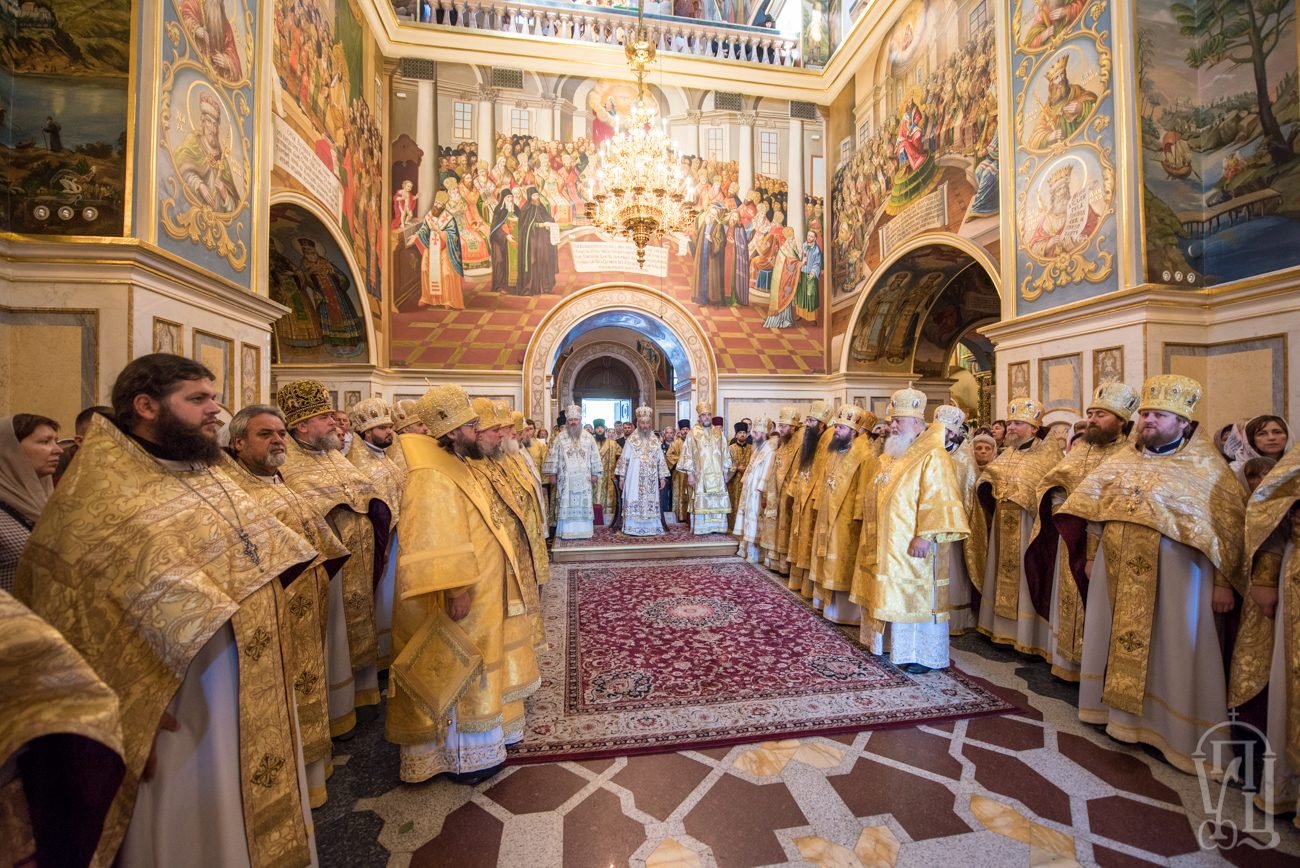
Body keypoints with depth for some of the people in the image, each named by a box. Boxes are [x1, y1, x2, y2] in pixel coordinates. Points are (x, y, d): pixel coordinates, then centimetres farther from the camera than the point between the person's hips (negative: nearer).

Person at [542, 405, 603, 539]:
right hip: (565, 479, -1)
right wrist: (552, 475, -3)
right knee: (566, 505, 1)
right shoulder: (560, 438, 1)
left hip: (583, 479, 1)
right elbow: (553, 457, 1)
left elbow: (595, 457, 6)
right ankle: (567, 531, 8)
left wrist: (595, 474, 2)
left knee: (583, 505, 4)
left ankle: (583, 531, 13)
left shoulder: (588, 438, 4)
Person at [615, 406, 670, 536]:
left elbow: (661, 460, 10)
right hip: (635, 478, -3)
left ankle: (650, 528, 11)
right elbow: (624, 459, 0)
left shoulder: (655, 440, 8)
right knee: (634, 502, -3)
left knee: (651, 501, 4)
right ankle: (633, 528, 3)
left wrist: (662, 477, 5)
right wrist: (621, 477, -3)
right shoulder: (631, 440, 0)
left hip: (651, 479, 3)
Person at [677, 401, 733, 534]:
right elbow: (687, 454, -4)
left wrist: (726, 472, 7)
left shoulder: (718, 432, 9)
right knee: (701, 501, -2)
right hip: (700, 474, -3)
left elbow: (725, 453, 11)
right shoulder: (693, 433, -2)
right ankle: (700, 528, 6)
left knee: (718, 501, 5)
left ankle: (716, 527, 14)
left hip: (717, 474, 4)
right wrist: (689, 473, -9)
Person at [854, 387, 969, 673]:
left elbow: (938, 500, -20)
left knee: (914, 596, 1)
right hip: (884, 545, 9)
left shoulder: (933, 457, -13)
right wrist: (872, 535, 19)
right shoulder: (889, 457, 14)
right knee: (886, 594, 16)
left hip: (911, 546, -8)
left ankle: (922, 654, 14)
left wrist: (925, 535, -25)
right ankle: (888, 642, 30)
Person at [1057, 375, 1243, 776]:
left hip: (1174, 575, -4)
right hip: (1119, 572, 4)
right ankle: (1121, 709, 28)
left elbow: (1230, 527, -4)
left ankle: (1186, 734, 20)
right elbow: (1089, 507, 10)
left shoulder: (1206, 468, -3)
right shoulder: (1121, 461, 7)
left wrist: (1223, 582, -8)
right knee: (1121, 641, 13)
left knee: (1173, 652, 5)